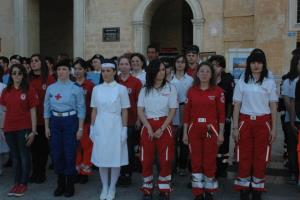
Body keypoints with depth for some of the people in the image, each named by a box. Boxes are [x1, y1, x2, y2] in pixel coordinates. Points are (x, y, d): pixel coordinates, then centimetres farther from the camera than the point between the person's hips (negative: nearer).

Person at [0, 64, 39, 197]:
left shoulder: (29, 90, -6)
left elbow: (33, 112, -6)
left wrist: (33, 131, -9)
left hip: (24, 128, -4)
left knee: (24, 156, 6)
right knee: (15, 156, 13)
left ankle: (23, 184, 16)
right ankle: (17, 183, 23)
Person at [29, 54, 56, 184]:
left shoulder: (49, 79, -5)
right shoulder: (28, 79, 6)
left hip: (45, 118, -3)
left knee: (43, 145, 8)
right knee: (33, 145, 10)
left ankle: (42, 172, 21)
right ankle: (35, 172, 22)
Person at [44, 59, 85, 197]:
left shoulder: (76, 88, -4)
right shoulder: (50, 88, 7)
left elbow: (81, 109, -4)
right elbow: (47, 108, 11)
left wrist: (80, 128, -7)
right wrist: (46, 127, 7)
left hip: (70, 121, -3)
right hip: (55, 121, 4)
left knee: (70, 153, 0)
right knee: (56, 153, 7)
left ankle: (70, 185, 16)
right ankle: (60, 184, 23)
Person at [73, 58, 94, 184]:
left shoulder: (90, 85, -5)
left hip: (86, 120, -3)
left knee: (87, 146, 3)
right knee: (75, 147, 9)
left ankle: (85, 172, 15)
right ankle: (76, 171, 21)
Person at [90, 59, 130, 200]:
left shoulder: (121, 89, -3)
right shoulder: (96, 89, 5)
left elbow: (124, 111, -2)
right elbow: (94, 111, 9)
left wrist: (124, 129, -6)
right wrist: (92, 128, 6)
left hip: (115, 126, -2)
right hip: (100, 127, 3)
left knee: (115, 157, 4)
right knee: (101, 157, 7)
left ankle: (112, 188, 20)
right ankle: (104, 187, 23)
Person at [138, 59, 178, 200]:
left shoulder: (170, 88, 1)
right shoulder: (145, 90, 6)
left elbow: (173, 111, -3)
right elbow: (140, 111, 2)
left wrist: (161, 129, -11)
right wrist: (149, 128, -10)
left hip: (164, 126, -1)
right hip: (148, 126, 1)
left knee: (165, 160, -1)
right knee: (146, 160, 3)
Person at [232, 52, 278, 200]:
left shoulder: (270, 82, 4)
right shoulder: (241, 82, 4)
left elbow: (273, 107, 5)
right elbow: (236, 106, 4)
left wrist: (274, 128, 1)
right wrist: (235, 127, -1)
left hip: (263, 123, 0)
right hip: (245, 122, 0)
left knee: (260, 157, 4)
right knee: (244, 156, 2)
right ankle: (243, 188, 14)